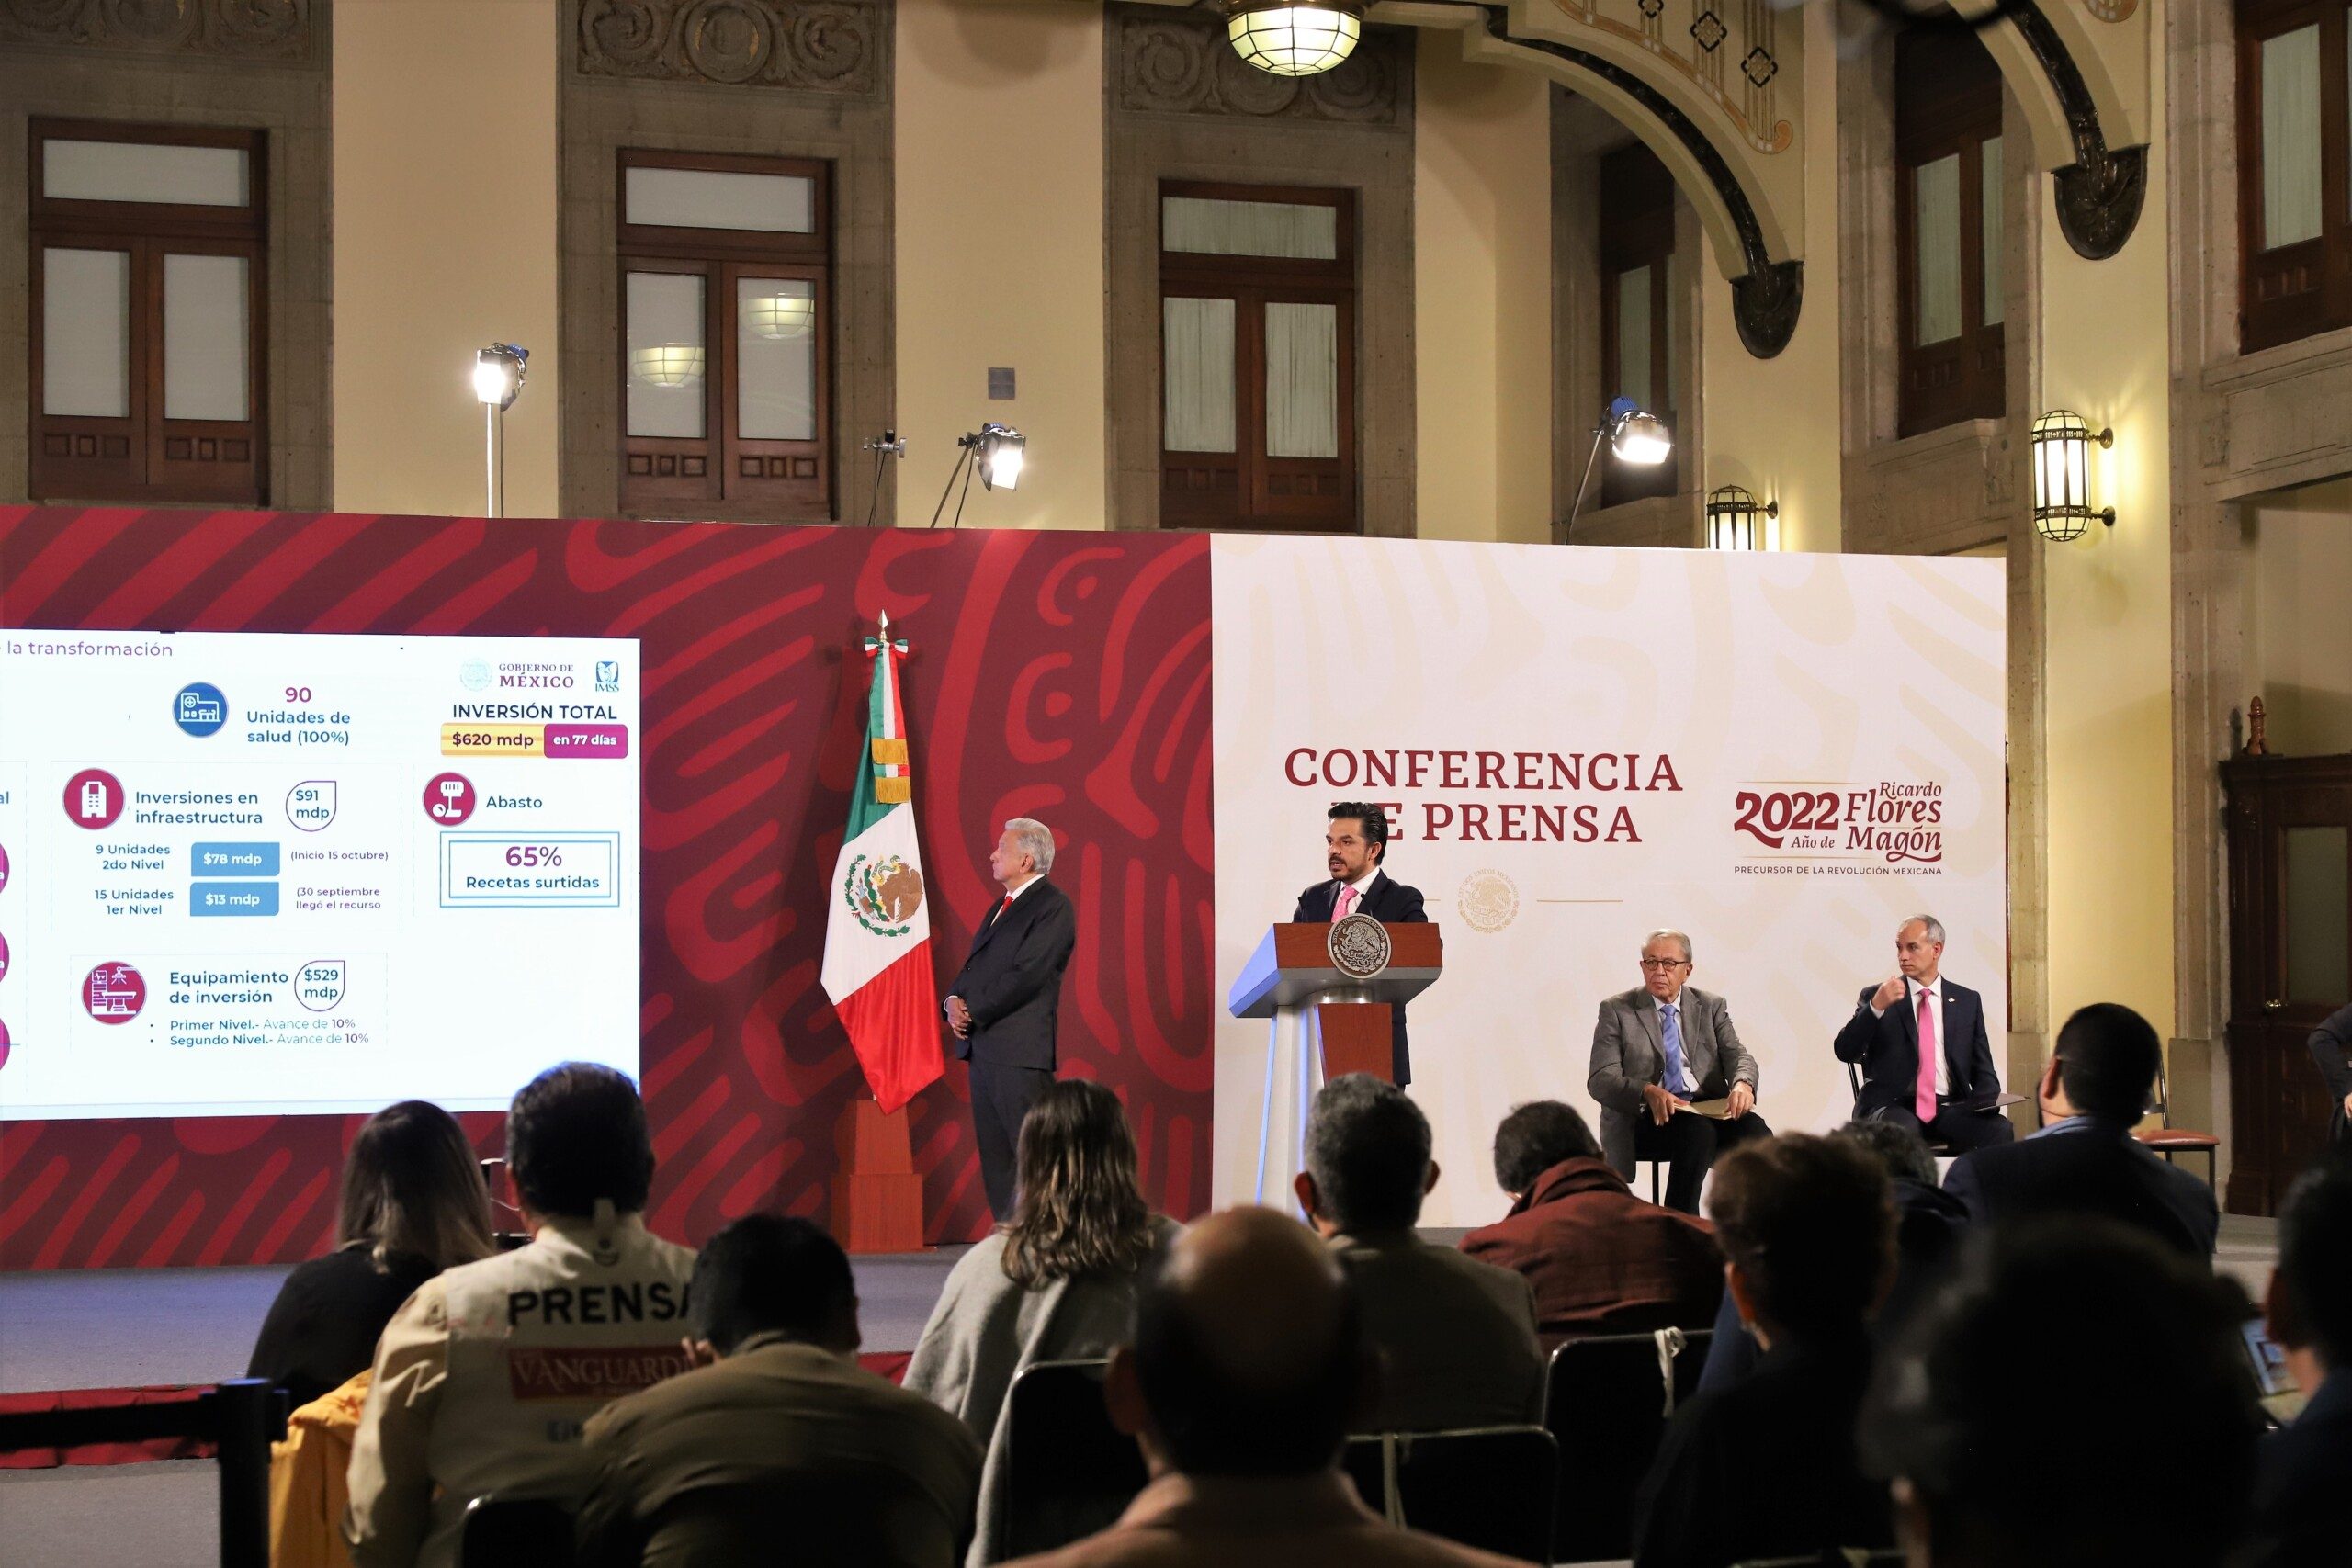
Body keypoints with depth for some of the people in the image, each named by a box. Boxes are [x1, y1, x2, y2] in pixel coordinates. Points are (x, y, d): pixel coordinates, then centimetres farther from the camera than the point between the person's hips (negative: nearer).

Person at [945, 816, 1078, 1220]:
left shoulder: (1053, 907, -9)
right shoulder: (1000, 907, 21)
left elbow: (1026, 975, -17)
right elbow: (973, 964, 20)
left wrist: (973, 1012, -14)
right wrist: (954, 1000, 0)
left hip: (1020, 1050, -9)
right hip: (980, 1045, 9)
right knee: (995, 1155, 10)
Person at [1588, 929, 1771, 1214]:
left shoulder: (1711, 1006, 16)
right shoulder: (1616, 1010, 6)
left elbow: (1737, 1056, 5)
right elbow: (1600, 1080, -2)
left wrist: (1742, 1084, -22)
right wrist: (1648, 1091, -23)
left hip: (1709, 1110, 3)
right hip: (1649, 1117, -3)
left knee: (1756, 1133, -29)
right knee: (1698, 1130, -35)